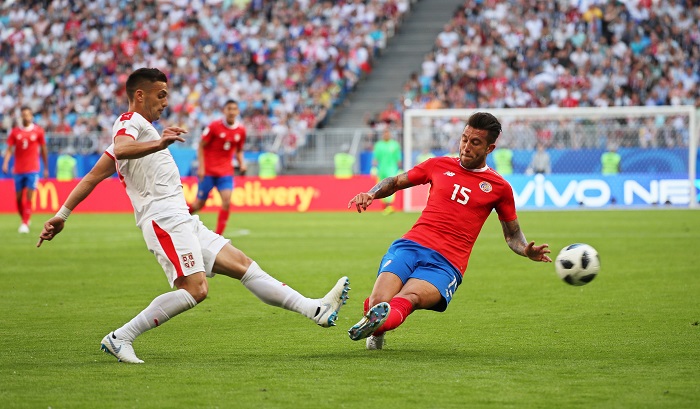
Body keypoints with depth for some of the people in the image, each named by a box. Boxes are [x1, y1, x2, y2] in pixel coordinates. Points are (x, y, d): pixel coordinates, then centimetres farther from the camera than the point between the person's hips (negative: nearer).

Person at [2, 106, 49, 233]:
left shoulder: (38, 131, 1)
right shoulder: (15, 132, 4)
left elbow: (43, 150, 8)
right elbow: (9, 149, 0)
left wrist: (46, 168, 9)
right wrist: (5, 163, -16)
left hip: (33, 169, -2)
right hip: (18, 170, 2)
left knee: (29, 197, -11)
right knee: (19, 198, 7)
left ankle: (25, 224, -11)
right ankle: (25, 220, 27)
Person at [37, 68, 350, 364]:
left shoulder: (134, 128, 26)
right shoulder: (130, 122, -3)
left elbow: (92, 177, 23)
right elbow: (121, 149, -29)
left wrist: (61, 216, 22)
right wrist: (159, 144, -44)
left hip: (183, 223, 10)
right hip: (165, 220, -10)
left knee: (243, 265, 5)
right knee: (195, 288, -23)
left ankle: (316, 310, 2)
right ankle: (120, 338, -18)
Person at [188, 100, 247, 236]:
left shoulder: (241, 130, 3)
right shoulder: (214, 126, -9)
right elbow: (201, 146, -5)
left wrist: (241, 164, -1)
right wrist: (201, 167, -12)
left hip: (226, 171, 3)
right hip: (208, 170, -3)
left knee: (226, 201, -16)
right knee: (199, 204, 3)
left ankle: (218, 235, -9)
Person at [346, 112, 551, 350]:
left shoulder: (499, 187, 13)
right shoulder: (439, 165, 17)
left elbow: (512, 235, 22)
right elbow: (395, 182, 28)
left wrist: (527, 251, -1)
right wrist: (371, 194, 7)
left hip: (446, 264, -2)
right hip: (410, 245, 2)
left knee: (407, 298, -34)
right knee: (378, 302, -24)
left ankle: (381, 321, -61)